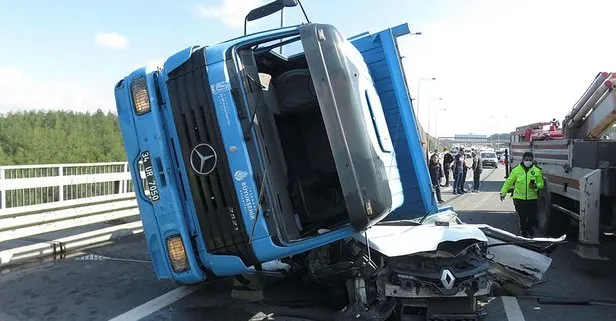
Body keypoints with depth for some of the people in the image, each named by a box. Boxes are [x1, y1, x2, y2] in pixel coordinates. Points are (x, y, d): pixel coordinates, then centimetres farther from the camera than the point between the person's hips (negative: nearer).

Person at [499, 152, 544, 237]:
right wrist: (503, 192, 7)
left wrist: (536, 186, -16)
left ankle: (529, 227, 35)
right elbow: (508, 182, 6)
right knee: (522, 218, 6)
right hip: (519, 198, -1)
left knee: (533, 217, 3)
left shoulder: (537, 170, 2)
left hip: (532, 198, 1)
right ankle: (524, 233, 23)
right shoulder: (516, 170, 0)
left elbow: (541, 183, 6)